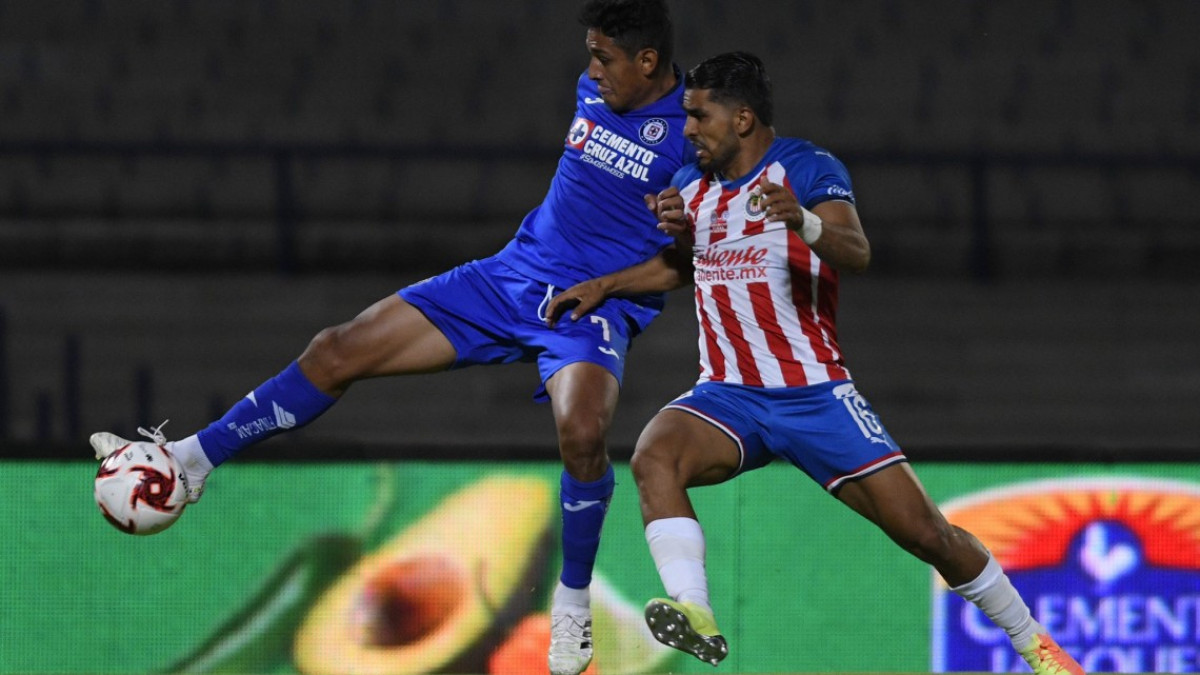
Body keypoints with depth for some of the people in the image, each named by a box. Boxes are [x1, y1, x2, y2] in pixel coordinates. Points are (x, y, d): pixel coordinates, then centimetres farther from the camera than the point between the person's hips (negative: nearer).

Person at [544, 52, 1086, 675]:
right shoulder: (691, 186, 9)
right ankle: (695, 616, -42)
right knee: (653, 456, -30)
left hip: (815, 393, -4)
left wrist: (804, 222, -48)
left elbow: (857, 253, -27)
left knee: (923, 530, -5)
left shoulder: (807, 168, -9)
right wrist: (603, 286, 17)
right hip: (727, 395, 4)